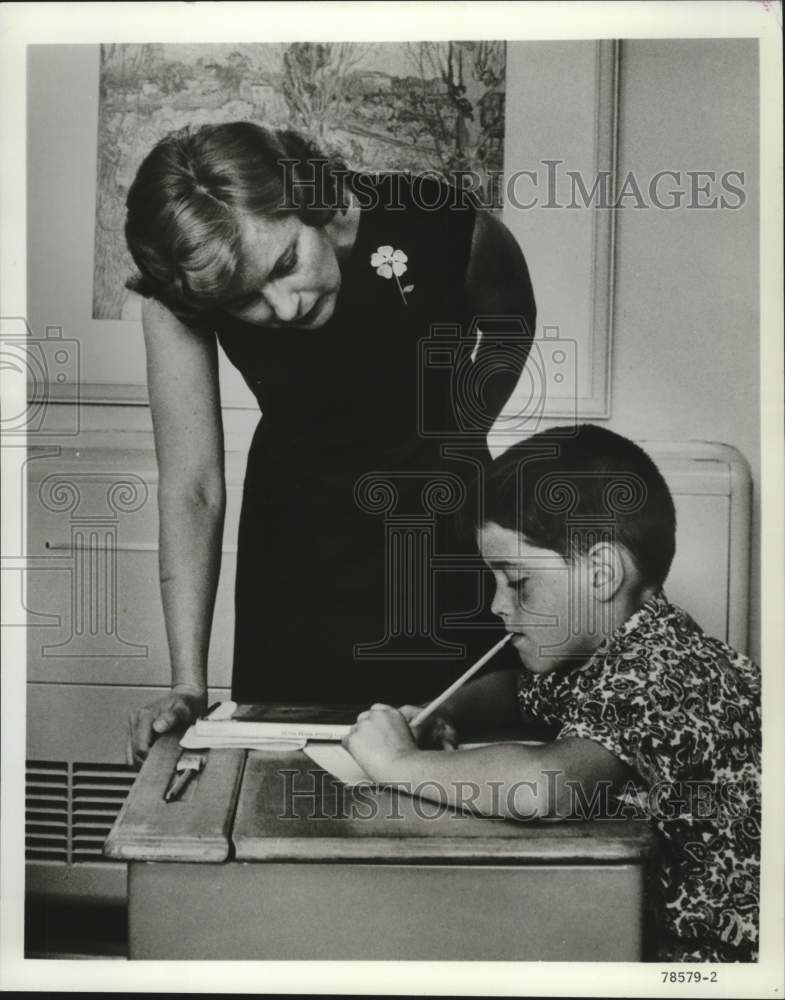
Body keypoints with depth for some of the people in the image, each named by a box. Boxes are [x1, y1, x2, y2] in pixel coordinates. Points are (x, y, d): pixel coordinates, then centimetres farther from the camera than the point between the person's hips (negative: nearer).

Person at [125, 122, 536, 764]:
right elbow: (192, 489, -21)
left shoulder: (439, 226, -25)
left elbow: (513, 321, -1)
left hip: (442, 524, 0)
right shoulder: (179, 293, -22)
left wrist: (459, 430, -6)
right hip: (297, 533, 1)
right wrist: (189, 685, -23)